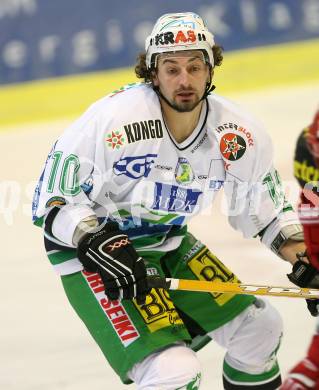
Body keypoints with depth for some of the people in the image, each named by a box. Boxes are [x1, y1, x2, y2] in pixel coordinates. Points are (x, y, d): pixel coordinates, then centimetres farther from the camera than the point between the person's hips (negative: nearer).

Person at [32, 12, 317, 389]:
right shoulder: (113, 119, -26)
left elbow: (264, 204, 9)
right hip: (91, 252, -7)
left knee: (259, 326, 13)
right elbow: (51, 202, -20)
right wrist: (96, 243, -33)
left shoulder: (237, 135, -9)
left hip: (169, 244, 7)